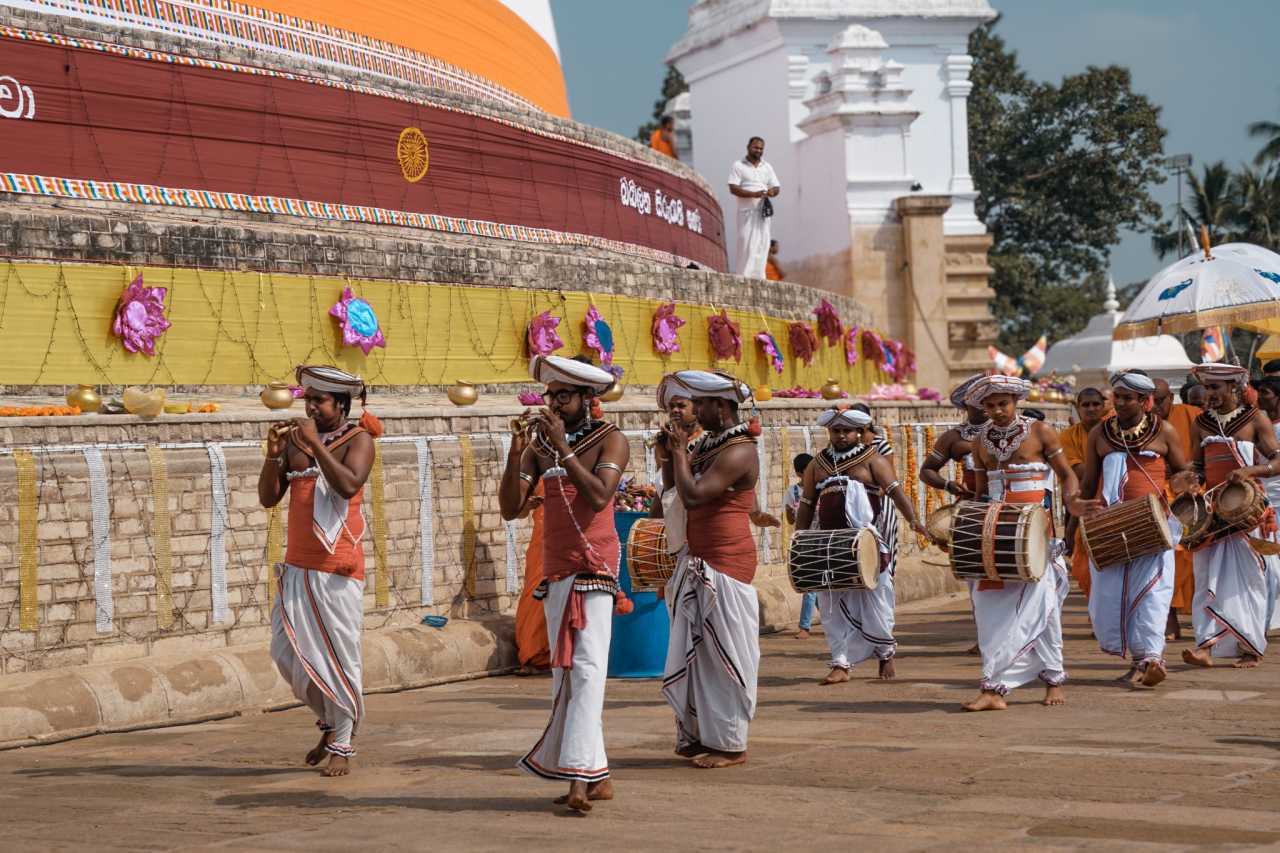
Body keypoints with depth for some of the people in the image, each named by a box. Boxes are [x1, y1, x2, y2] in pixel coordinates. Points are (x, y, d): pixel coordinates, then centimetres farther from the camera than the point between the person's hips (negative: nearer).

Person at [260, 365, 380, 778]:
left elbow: (348, 484, -23)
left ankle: (342, 746, 7)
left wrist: (316, 444, -20)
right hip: (297, 567, 6)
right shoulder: (297, 439, 10)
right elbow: (268, 498, 7)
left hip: (336, 570, -6)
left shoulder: (357, 439, -4)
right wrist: (273, 454, -7)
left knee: (338, 655, -3)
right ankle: (330, 721, 26)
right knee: (288, 652, 6)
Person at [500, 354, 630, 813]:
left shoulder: (610, 440, -4)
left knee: (586, 667, -15)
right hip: (555, 569, 6)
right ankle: (596, 777, 9)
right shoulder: (540, 444, 10)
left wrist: (563, 447, -20)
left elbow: (598, 496, -20)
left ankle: (580, 772, -22)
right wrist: (516, 452, -10)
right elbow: (510, 508, 2)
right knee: (563, 673, 5)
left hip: (594, 566, -6)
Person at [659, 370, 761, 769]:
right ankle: (701, 734, 20)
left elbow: (693, 494, -24)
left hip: (726, 564, -10)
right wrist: (674, 449, 13)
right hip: (700, 562, 10)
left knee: (724, 654, -3)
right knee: (696, 651, 12)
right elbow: (678, 491, 22)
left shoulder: (738, 451, -17)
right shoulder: (711, 444, 14)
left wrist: (680, 451, -15)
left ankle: (730, 744, 3)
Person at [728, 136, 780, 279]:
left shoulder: (767, 167, 18)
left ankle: (758, 277, 2)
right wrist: (754, 194, -20)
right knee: (747, 244, -12)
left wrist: (772, 191, -9)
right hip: (747, 212, -5)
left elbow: (776, 187, 17)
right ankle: (744, 277, -15)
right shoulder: (738, 166, 2)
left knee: (762, 244, 0)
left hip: (764, 211, 5)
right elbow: (733, 188, -9)